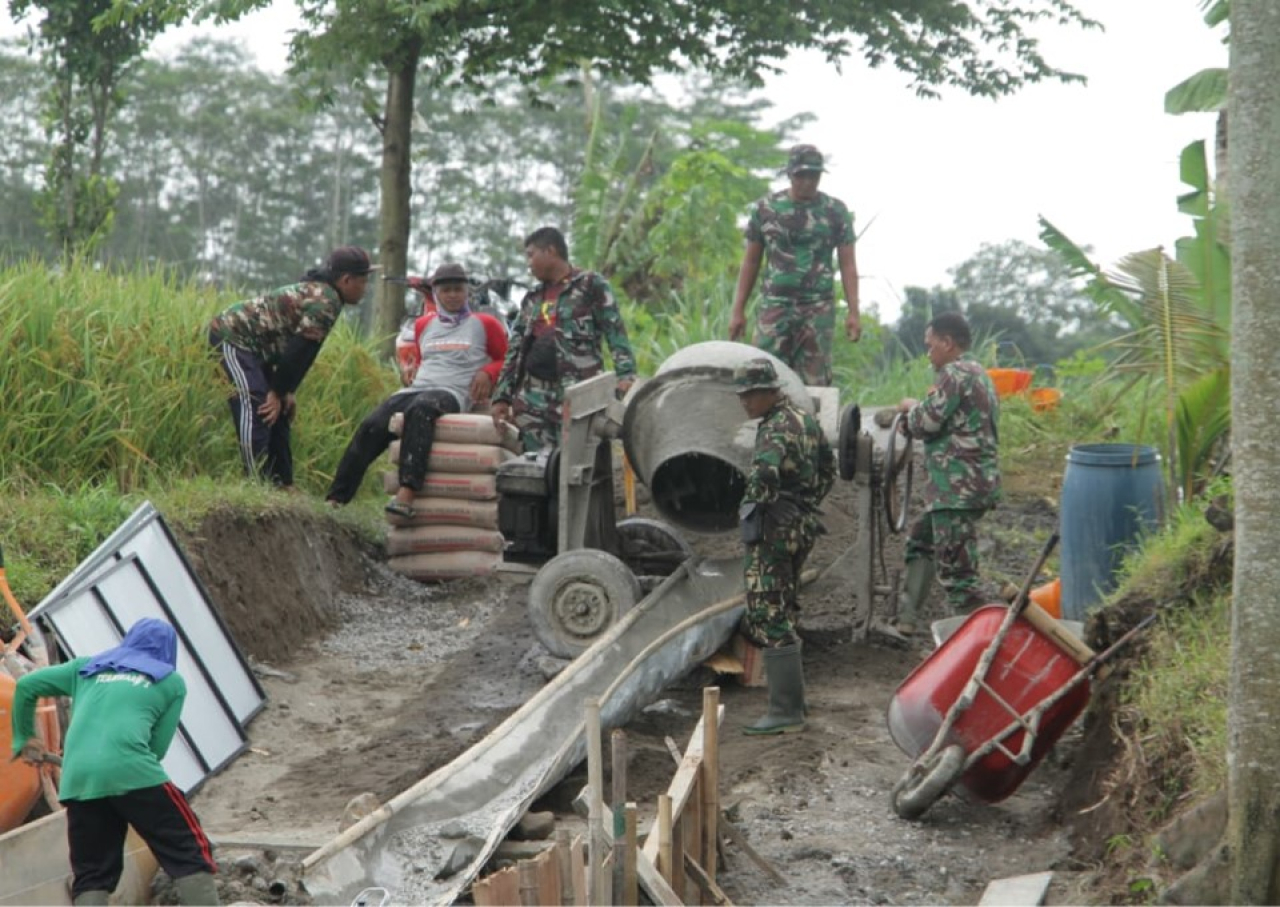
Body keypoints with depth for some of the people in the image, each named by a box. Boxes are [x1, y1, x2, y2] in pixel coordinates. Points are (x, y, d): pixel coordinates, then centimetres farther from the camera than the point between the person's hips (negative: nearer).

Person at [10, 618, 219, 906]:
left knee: (91, 876, 12)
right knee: (190, 854, 3)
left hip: (78, 780, 4)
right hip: (132, 773, -4)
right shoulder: (171, 681, 20)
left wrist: (25, 739, 42)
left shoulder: (88, 666, 29)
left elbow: (26, 685, 30)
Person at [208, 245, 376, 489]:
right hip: (233, 335, -11)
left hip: (248, 341, 11)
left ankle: (282, 483, 14)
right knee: (255, 409, -18)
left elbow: (301, 351, 15)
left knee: (279, 412, 10)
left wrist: (285, 392, 13)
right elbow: (299, 351, -21)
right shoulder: (326, 301, -20)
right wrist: (278, 393, -14)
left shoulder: (318, 292, 12)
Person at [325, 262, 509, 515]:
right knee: (371, 426, -22)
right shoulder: (424, 325, 24)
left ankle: (406, 494, -55)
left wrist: (487, 372, -3)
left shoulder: (484, 325, 11)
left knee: (420, 409, -41)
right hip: (415, 389, 5)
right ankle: (335, 499, -28)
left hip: (452, 393, -5)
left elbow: (508, 360, 15)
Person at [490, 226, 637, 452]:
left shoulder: (591, 285, 5)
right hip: (533, 398, 6)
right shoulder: (531, 298, 23)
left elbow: (616, 333, -5)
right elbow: (514, 351, 23)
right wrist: (502, 396, 16)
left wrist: (626, 375, -18)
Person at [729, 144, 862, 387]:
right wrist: (738, 311, 7)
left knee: (815, 381, -3)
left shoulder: (836, 212, 5)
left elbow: (848, 265, 5)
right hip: (775, 304, 0)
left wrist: (853, 312, -4)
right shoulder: (765, 209, 6)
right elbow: (751, 262, 11)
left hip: (819, 308, 0)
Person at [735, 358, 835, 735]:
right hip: (803, 526, 10)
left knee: (770, 618, -8)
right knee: (783, 611, 20)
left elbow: (764, 472, -35)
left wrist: (754, 505, -18)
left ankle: (786, 711, -9)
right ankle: (792, 692, 28)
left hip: (775, 530, -10)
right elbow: (828, 470, 24)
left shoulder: (777, 428, -17)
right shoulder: (805, 419, 14)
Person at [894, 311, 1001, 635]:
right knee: (920, 538, 26)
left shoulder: (955, 374, -13)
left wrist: (912, 408, 5)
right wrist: (917, 413, 14)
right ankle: (906, 617, 29)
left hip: (958, 489, -11)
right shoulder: (979, 374, 19)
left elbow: (926, 422, -16)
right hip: (977, 483, 11)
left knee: (957, 571, -9)